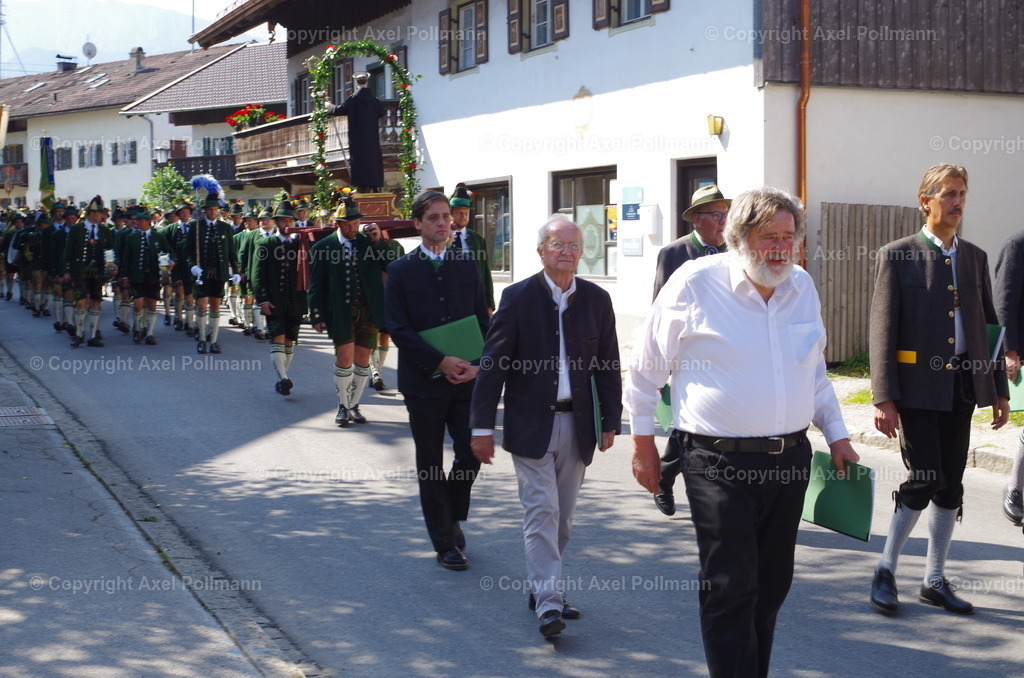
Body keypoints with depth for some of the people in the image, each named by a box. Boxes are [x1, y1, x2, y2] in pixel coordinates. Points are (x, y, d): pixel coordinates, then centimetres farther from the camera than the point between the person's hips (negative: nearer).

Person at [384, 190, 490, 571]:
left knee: (471, 455, 2)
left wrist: (478, 364, -11)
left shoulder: (466, 268, 8)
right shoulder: (401, 271, -1)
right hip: (423, 382, -2)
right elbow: (398, 329, -8)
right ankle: (445, 543, 17)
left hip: (467, 379, 3)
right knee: (430, 466, 5)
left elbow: (483, 322, 7)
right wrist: (441, 363, -16)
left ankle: (453, 518, 29)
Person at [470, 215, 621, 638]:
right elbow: (492, 363, -6)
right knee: (541, 512, -8)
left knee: (562, 515, 11)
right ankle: (548, 603, -7)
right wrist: (482, 426, -10)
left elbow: (607, 365, 9)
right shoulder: (518, 298, -5)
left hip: (577, 424, 4)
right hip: (531, 424, -4)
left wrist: (610, 421, 6)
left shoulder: (596, 300, 4)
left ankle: (541, 588, 26)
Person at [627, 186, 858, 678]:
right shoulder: (695, 283, -7)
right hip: (721, 461, -5)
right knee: (730, 588, -6)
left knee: (772, 586, 13)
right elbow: (647, 369, 1)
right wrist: (643, 443, 3)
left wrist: (836, 434, 17)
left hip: (790, 460, 6)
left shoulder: (802, 287, 9)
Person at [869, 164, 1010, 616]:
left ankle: (935, 581, 20)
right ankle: (885, 571, 10)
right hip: (917, 385, -5)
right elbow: (882, 331, -8)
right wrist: (883, 398, -14)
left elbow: (988, 325, 15)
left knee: (950, 485, 8)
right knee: (924, 479, -9)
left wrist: (999, 389, 10)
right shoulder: (897, 256, -4)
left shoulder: (974, 258, 12)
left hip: (961, 385, 5)